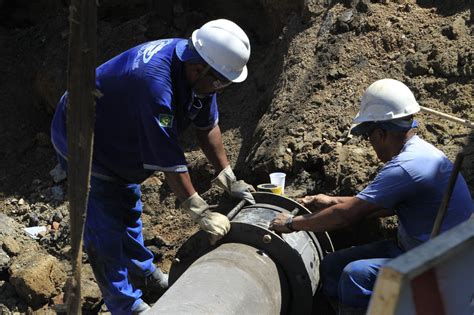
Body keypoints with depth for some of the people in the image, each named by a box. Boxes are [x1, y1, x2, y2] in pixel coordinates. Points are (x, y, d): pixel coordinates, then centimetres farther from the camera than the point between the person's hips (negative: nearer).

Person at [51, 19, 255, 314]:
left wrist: (229, 179, -7)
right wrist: (200, 211, -31)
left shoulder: (196, 65, -16)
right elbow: (167, 155, -38)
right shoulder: (154, 81, -42)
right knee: (105, 225, -3)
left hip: (117, 135, 9)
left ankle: (144, 270, 43)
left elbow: (208, 125, -6)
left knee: (129, 206, 23)